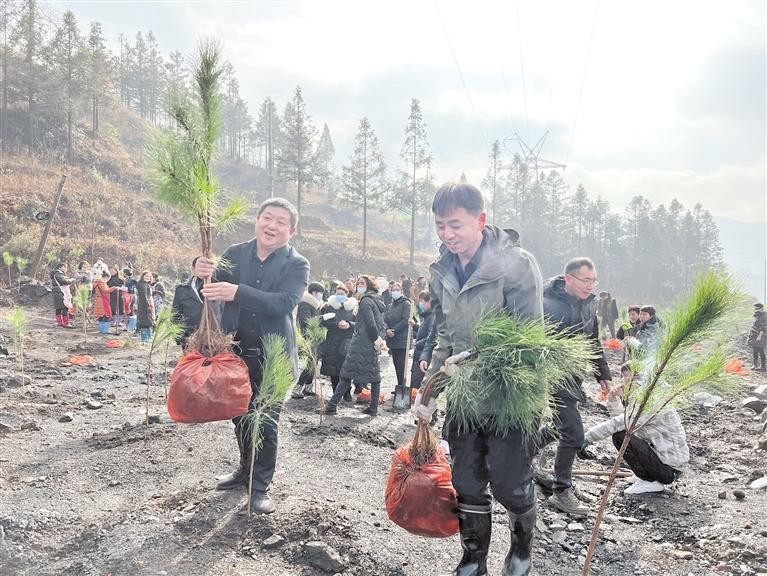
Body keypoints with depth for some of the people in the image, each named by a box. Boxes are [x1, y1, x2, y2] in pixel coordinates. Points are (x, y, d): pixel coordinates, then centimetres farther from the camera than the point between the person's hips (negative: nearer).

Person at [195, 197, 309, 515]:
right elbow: (212, 293, -1)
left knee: (266, 423, 1)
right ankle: (246, 469, 41)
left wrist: (237, 292, -37)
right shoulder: (235, 253, 2)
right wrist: (203, 273, -25)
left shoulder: (297, 265, -9)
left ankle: (260, 486, 18)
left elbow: (285, 302, -26)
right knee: (240, 416, 19)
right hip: (236, 352, 4)